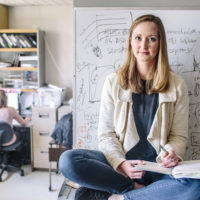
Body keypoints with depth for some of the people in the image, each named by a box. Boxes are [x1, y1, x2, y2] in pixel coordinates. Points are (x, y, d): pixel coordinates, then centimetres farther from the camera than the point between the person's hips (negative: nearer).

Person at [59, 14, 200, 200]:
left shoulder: (176, 85, 5)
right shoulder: (113, 82, 4)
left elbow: (179, 135, 8)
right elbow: (106, 134, 2)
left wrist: (171, 153, -15)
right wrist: (122, 164, -17)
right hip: (119, 161, 0)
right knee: (68, 160, -25)